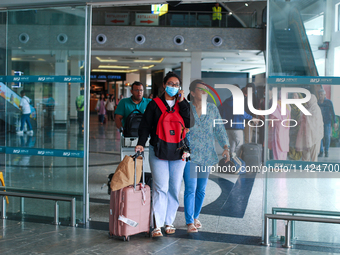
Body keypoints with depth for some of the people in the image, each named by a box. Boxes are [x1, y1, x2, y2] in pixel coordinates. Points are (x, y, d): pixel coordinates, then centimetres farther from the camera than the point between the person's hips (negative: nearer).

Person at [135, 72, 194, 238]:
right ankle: (157, 225, -9)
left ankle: (169, 222, 15)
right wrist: (141, 143, -10)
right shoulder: (155, 104, 5)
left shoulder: (183, 104, 12)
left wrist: (182, 102, -5)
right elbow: (145, 124, 3)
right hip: (158, 150, -3)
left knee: (174, 188, 5)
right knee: (161, 187, -10)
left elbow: (189, 123, -3)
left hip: (178, 152, 3)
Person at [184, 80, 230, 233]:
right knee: (190, 188, -9)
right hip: (189, 154, -4)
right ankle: (189, 222, -4)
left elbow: (219, 130, 9)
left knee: (201, 189, 10)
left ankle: (195, 217, 26)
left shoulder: (212, 109, 7)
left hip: (207, 155, 4)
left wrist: (225, 147, -2)